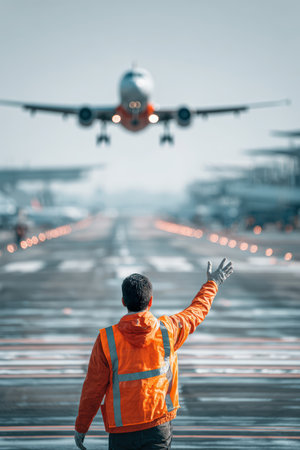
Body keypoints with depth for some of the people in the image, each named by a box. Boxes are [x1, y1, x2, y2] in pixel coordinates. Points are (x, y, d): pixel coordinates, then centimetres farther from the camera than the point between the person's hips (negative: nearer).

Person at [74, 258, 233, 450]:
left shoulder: (106, 340, -10)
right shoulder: (167, 331, -4)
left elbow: (93, 390, -6)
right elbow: (198, 311, 16)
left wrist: (81, 427, 8)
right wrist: (213, 283, 34)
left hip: (122, 431, -1)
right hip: (158, 428, 1)